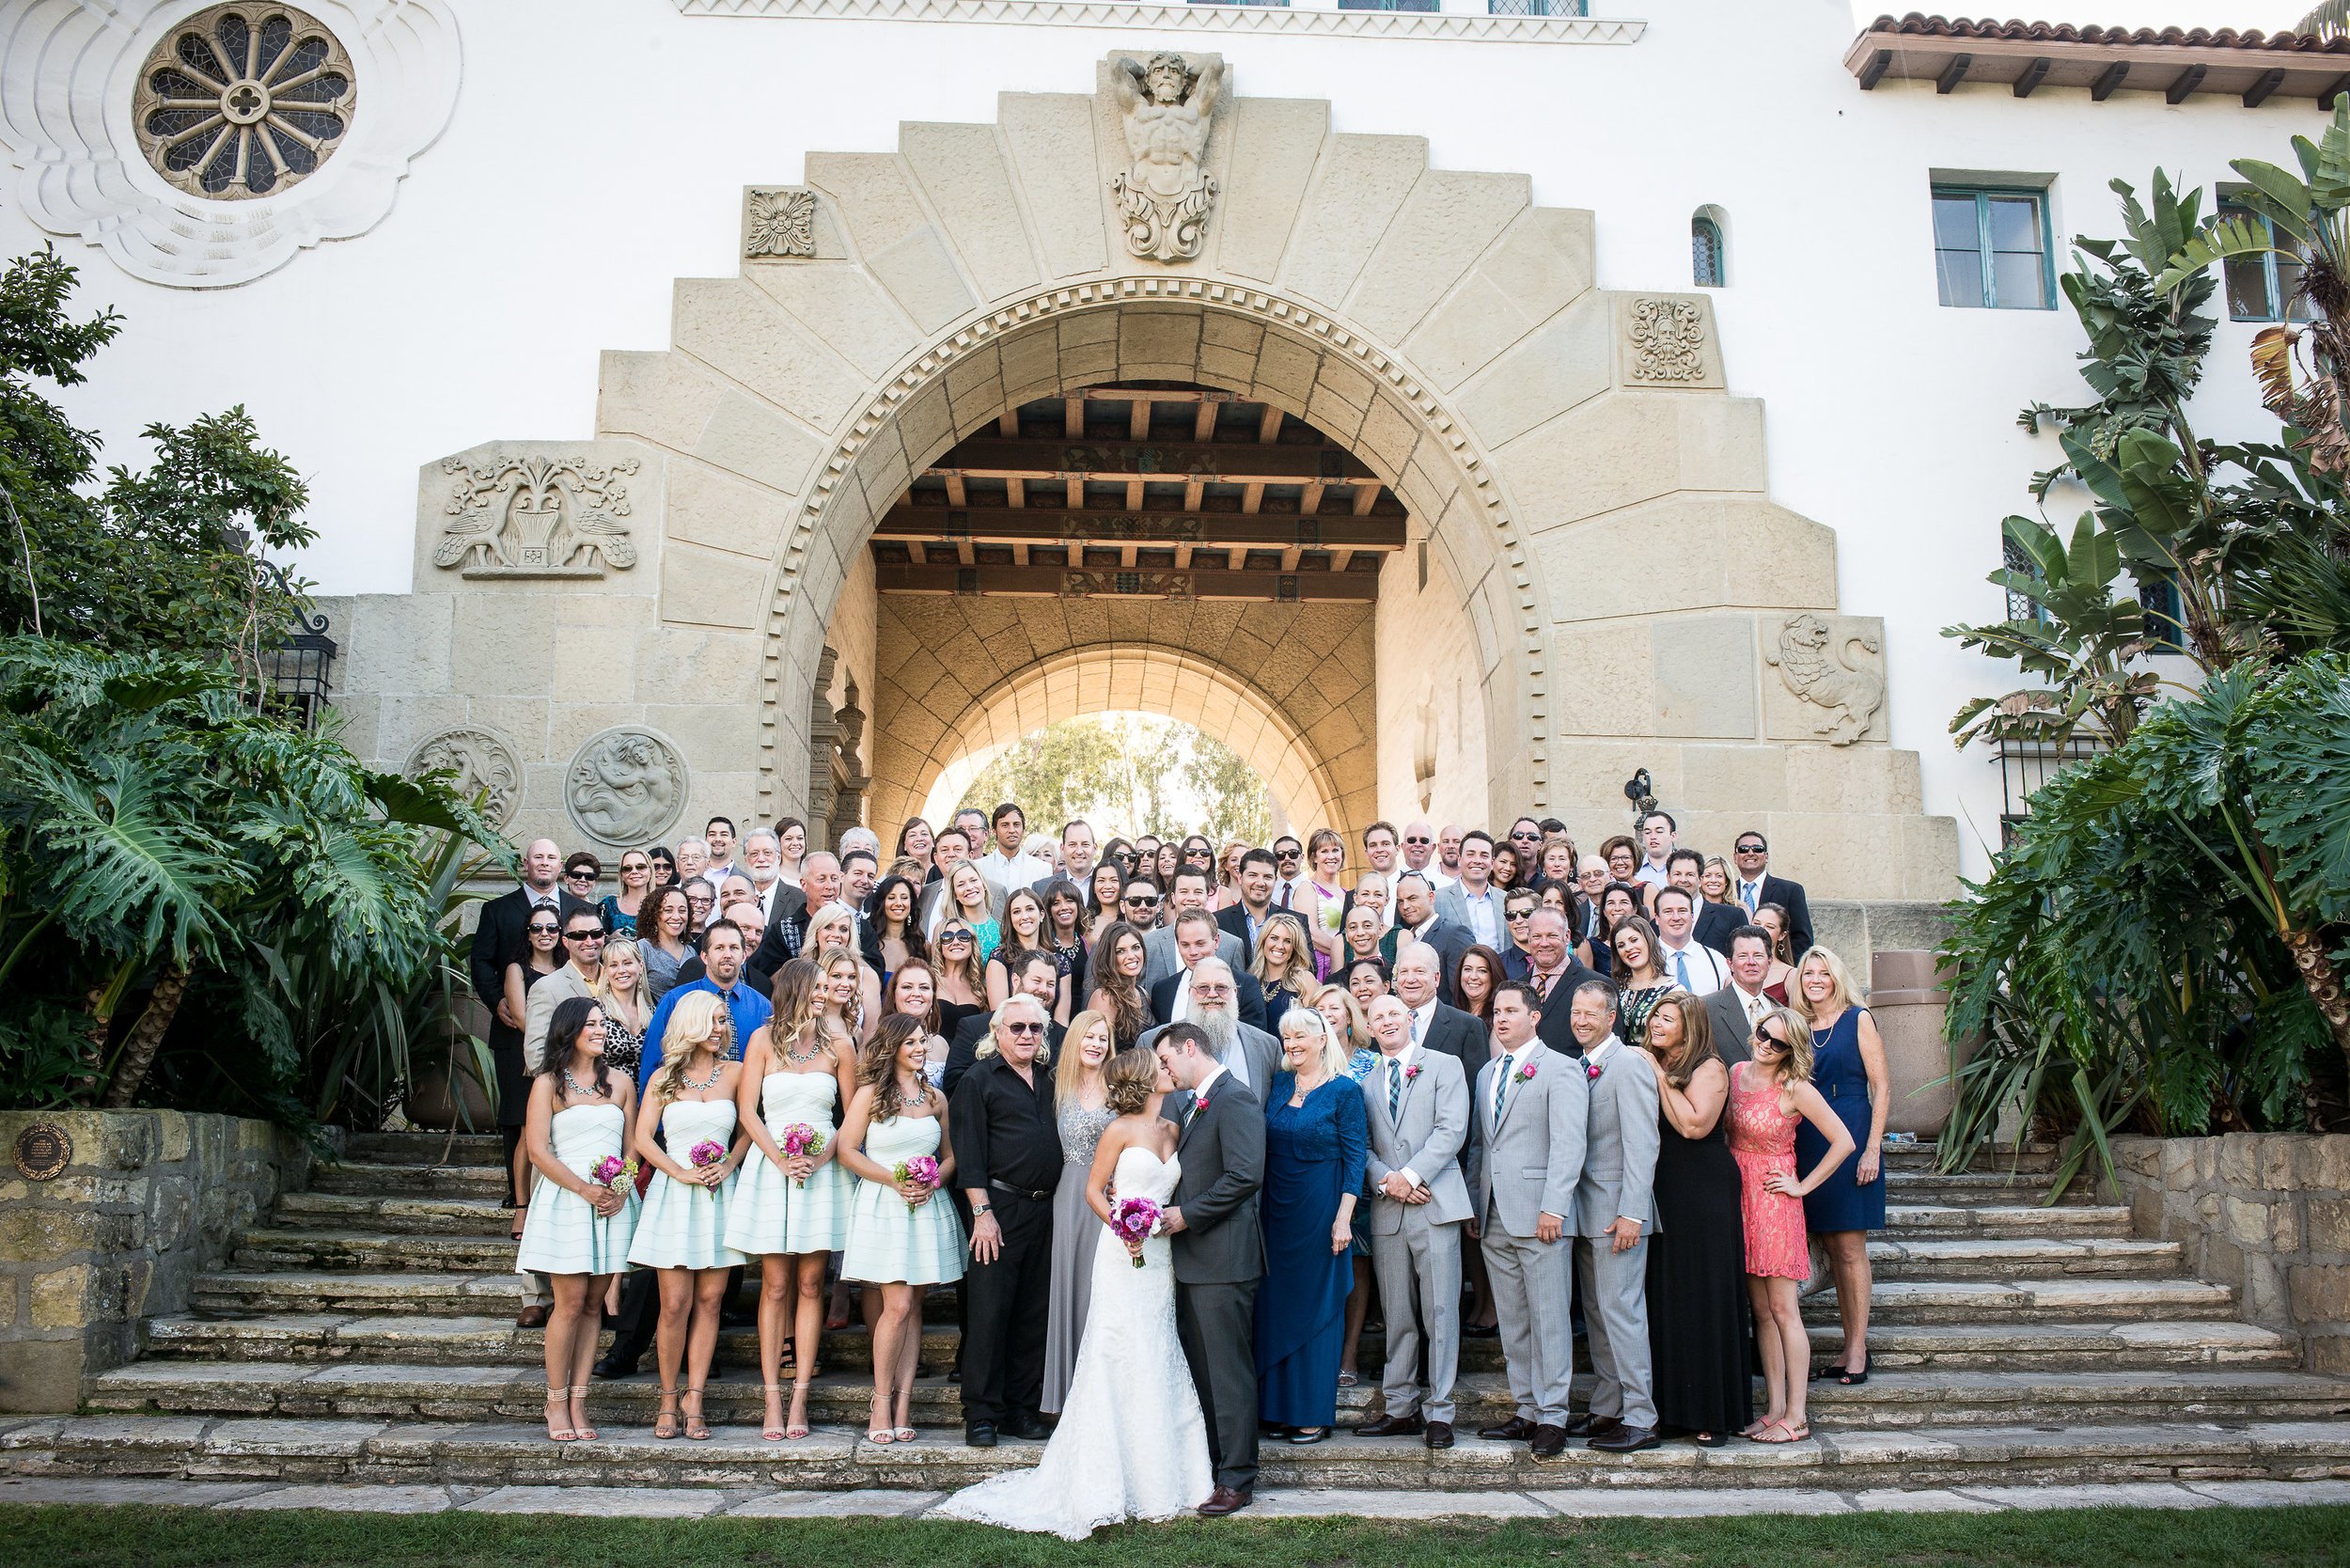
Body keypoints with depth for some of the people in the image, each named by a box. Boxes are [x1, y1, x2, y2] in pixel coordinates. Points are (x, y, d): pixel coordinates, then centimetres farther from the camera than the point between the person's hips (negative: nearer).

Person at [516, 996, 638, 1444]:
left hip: (613, 1202, 3)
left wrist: (622, 1189, -6)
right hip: (565, 1201, -3)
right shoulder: (548, 1083, 4)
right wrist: (585, 1189, -12)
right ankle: (556, 1403, 5)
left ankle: (578, 1403, 7)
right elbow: (537, 1149, -4)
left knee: (593, 1305, 3)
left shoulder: (620, 1083, 13)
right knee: (570, 1303, -7)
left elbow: (633, 1146, 13)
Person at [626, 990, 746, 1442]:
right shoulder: (665, 1076, 5)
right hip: (674, 1195, -1)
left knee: (710, 1300, 0)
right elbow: (643, 1138, 2)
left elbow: (747, 1129, 10)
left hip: (720, 1194, 1)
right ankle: (668, 1401, 8)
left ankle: (694, 1403, 6)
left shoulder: (735, 1073, 6)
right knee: (675, 1302, -4)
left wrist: (728, 1165, -7)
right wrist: (681, 1173, -9)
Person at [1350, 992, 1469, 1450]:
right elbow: (1362, 1146, 11)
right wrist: (1386, 1182, -8)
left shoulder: (1444, 1067, 4)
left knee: (1440, 1313, -4)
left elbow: (1452, 1130, -6)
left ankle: (1439, 1413, 3)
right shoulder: (1365, 1082, 17)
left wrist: (1411, 1175, -14)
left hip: (1435, 1204, -4)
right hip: (1387, 1211, 4)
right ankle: (1401, 1409, 15)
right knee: (1398, 1318, 8)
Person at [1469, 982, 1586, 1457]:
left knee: (1549, 1319, -3)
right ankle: (1527, 1411, 16)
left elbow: (1568, 1145, -11)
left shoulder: (1560, 1070, -3)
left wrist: (1554, 1207, -18)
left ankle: (1552, 1418, 2)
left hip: (1539, 1216, -7)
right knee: (1512, 1322, 9)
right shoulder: (1487, 1073, 19)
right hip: (1494, 1218, 7)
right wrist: (1473, 1203, 13)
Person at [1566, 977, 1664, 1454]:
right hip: (1586, 1212, 8)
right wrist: (1568, 1206, 8)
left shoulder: (1628, 1064, -11)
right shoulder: (1580, 1068, 14)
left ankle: (1640, 1420, -1)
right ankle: (1605, 1410, 20)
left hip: (1617, 1211, -8)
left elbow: (1642, 1145, -16)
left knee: (1621, 1311, -7)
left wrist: (1631, 1214, -20)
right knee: (1596, 1314, 12)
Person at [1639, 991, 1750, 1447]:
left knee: (1704, 1298, -2)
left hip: (1704, 1194, -7)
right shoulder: (1651, 1065, 14)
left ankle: (1714, 1415, 5)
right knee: (1666, 1298, 8)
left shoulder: (1709, 1068, -7)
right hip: (1661, 1193, 7)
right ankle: (1672, 1406, 15)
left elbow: (1694, 1124, -20)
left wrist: (1661, 1079, -14)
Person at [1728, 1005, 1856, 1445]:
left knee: (1783, 1309, -4)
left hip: (1775, 1200, -6)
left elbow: (1843, 1142, -11)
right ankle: (1774, 1409, 14)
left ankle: (1795, 1416, 2)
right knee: (1761, 1310, 9)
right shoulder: (1736, 1073, 7)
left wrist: (1803, 1186, -8)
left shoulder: (1795, 1089, -11)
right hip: (1739, 1194, 6)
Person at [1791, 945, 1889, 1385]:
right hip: (1809, 1145, 5)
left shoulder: (1857, 1019, -2)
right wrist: (1787, 1147, 4)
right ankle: (1849, 1345, 14)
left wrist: (1872, 1148, -13)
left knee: (1851, 1248, -3)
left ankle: (1859, 1348, 3)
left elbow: (1881, 1085, -6)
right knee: (1831, 1248, 7)